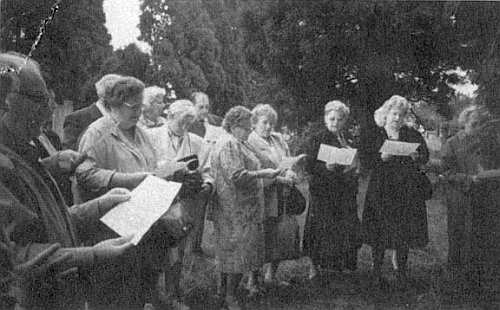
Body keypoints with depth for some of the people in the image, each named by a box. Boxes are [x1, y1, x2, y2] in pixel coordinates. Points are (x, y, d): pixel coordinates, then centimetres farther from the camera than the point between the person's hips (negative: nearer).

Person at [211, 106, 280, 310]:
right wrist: (263, 174, -20)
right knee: (238, 250, -3)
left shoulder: (238, 143, 16)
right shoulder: (229, 144, -17)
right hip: (235, 209, -10)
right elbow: (236, 176, -25)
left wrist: (261, 172, 15)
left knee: (230, 250, 17)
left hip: (243, 208, 10)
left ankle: (224, 288, 27)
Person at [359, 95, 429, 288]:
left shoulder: (413, 136, 11)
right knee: (379, 232, -3)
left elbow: (425, 157, 6)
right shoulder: (372, 137, 5)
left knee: (404, 232, 2)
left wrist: (415, 157, -15)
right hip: (381, 190, -1)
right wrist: (382, 158, -20)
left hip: (407, 189, 2)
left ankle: (402, 272, 13)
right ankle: (377, 272, 7)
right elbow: (365, 161, -3)